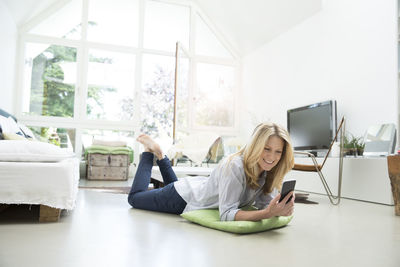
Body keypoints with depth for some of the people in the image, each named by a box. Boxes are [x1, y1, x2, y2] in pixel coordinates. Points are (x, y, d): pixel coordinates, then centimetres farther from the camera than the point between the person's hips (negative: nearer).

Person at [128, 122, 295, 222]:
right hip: (184, 197, -6)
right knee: (134, 197, 19)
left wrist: (279, 209, -37)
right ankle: (149, 150, 30)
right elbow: (226, 214, -43)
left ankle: (160, 155, 43)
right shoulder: (235, 166, -40)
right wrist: (267, 213, -55)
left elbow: (266, 202, -15)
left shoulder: (268, 170, -18)